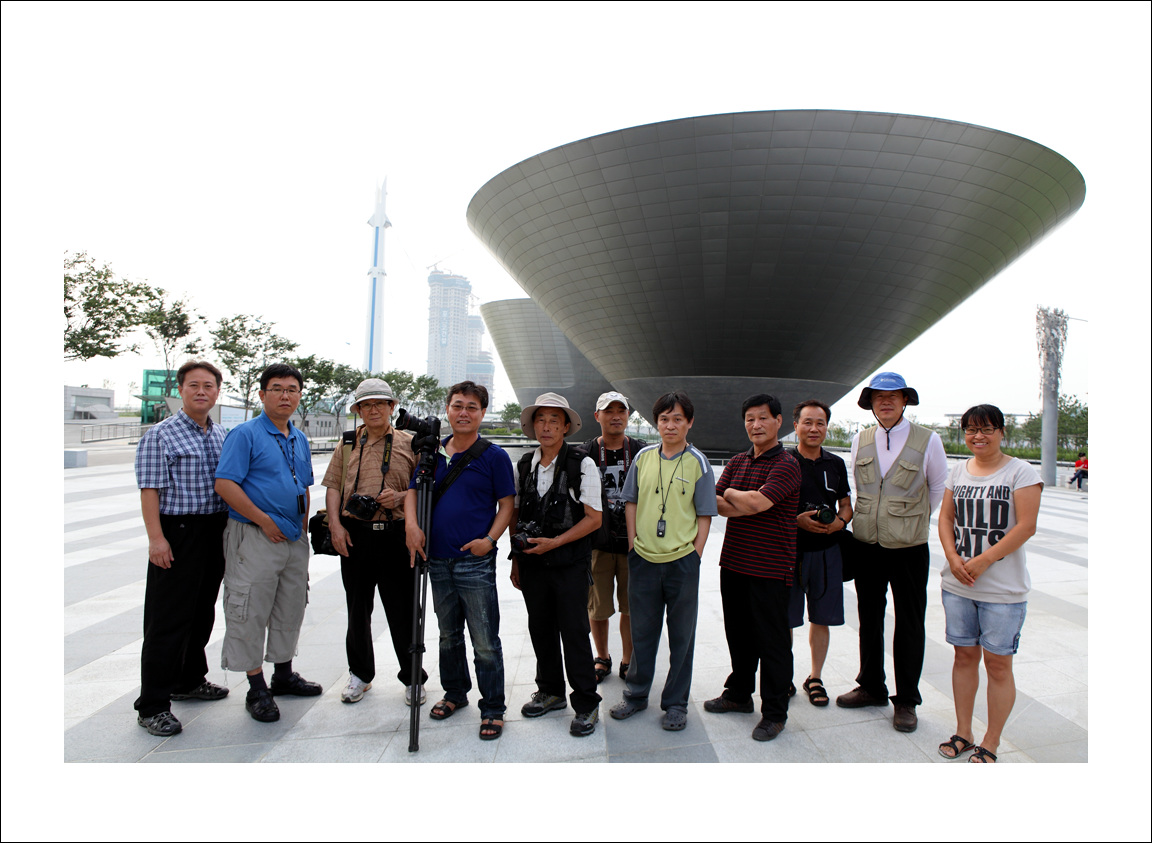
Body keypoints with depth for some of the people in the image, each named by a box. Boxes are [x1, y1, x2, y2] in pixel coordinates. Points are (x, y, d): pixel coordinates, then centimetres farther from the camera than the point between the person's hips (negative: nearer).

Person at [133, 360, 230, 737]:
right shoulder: (161, 435, -7)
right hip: (178, 533, -6)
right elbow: (150, 490, -12)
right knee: (168, 620, -2)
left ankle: (190, 680, 35)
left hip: (215, 534, 7)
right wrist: (156, 538, -18)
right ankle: (152, 705, 8)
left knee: (202, 612, 18)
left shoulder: (222, 436, 12)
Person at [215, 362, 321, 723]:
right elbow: (225, 484, -16)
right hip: (256, 537, -7)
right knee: (251, 612, 0)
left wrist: (303, 528, 11)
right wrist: (264, 520, -17)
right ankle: (257, 689, 12)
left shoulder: (299, 440, 13)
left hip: (295, 539, 7)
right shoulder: (246, 434, -9)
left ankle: (284, 675, 31)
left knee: (290, 610, 16)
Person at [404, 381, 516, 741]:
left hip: (476, 561, -5)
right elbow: (414, 490, 12)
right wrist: (411, 523, -6)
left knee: (485, 642, -1)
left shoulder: (494, 456, -4)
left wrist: (490, 539, -16)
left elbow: (507, 503, -3)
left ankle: (492, 709, 14)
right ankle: (454, 693, 38)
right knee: (448, 635, 20)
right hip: (438, 560, 5)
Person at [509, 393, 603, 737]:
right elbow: (516, 515, 13)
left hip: (569, 563, -5)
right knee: (540, 628, 14)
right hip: (532, 562, 5)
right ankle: (551, 692, 33)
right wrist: (516, 560, 12)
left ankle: (586, 705, 15)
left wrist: (554, 542, -17)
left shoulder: (582, 465, -8)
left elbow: (593, 518, -9)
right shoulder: (525, 464, 7)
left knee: (574, 632, 0)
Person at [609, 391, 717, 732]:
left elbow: (705, 515, -2)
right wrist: (633, 545, 3)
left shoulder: (697, 462, -4)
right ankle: (636, 694, 33)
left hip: (682, 561, -2)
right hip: (643, 559, 2)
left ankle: (675, 703, 26)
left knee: (681, 636, 11)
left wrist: (694, 556, -8)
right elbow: (631, 502, 10)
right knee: (642, 632, 16)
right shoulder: (643, 457, 3)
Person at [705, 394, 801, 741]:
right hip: (733, 563, 7)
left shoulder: (786, 465, -11)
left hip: (770, 569, -7)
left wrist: (729, 494, -4)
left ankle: (774, 713, 18)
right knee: (738, 634, 19)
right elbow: (714, 502, 2)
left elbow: (756, 503, -22)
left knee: (772, 641, 4)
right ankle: (739, 694, 37)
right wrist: (741, 501, -17)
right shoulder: (737, 462, 11)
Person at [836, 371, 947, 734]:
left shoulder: (928, 441, -6)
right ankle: (871, 687, 31)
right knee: (869, 618, 14)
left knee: (910, 624, 6)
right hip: (867, 544, 3)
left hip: (909, 546, -3)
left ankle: (906, 700, 21)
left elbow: (938, 488, 8)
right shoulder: (860, 440, 3)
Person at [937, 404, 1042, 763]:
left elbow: (1026, 526, -13)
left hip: (1003, 589, -5)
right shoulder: (958, 470, 10)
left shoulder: (1021, 471, -6)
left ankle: (990, 744, 17)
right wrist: (954, 558, -6)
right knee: (964, 655, 13)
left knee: (998, 663, 3)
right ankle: (963, 733, 26)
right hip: (957, 585, 5)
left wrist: (982, 561, -16)